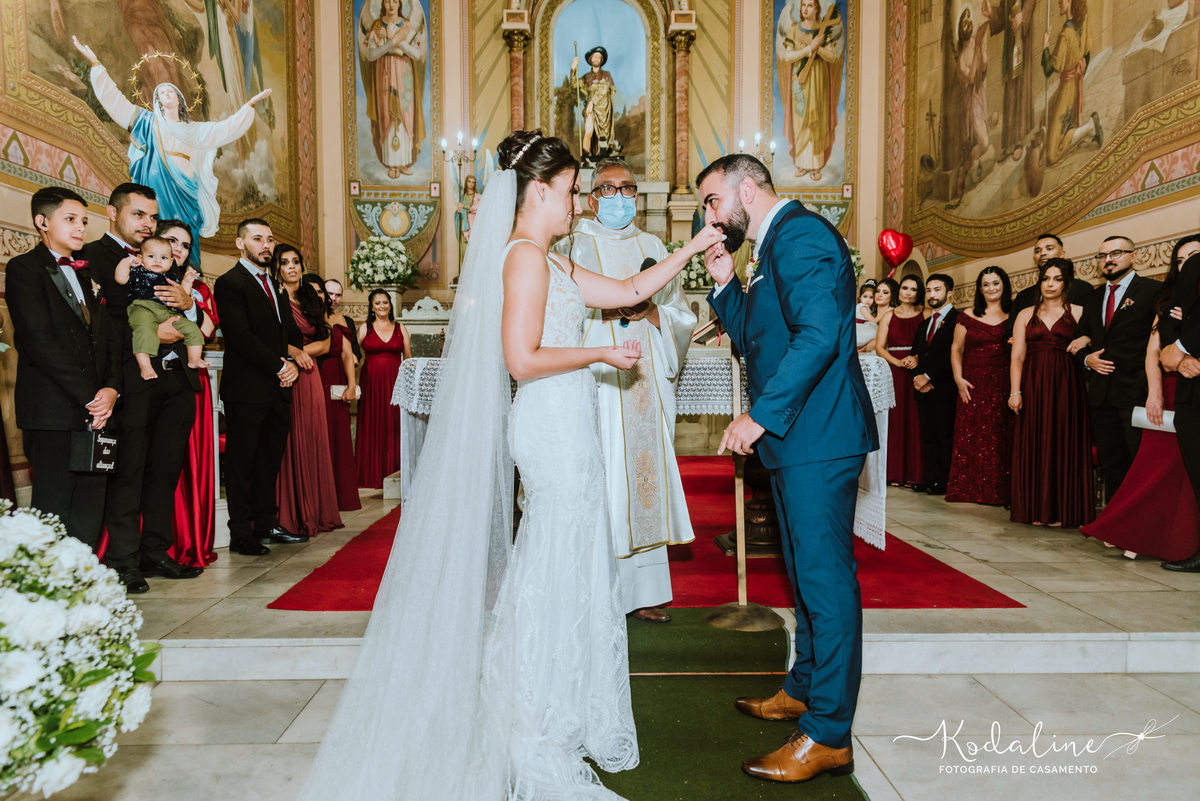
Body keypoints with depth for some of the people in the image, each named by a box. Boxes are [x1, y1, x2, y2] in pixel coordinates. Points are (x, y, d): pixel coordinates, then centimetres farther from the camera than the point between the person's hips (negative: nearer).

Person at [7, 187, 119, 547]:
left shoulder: (85, 273, 21)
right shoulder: (24, 268, 0)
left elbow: (108, 337, 14)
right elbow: (40, 342, -10)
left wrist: (110, 388, -4)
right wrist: (89, 396, -13)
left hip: (93, 409, 6)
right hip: (53, 410, -6)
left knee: (89, 510, 5)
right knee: (53, 508, -4)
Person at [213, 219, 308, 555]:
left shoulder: (274, 285, 19)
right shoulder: (230, 283, -7)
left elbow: (287, 329, 21)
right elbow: (241, 337, -16)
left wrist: (293, 355, 0)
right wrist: (279, 367, -14)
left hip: (278, 388, 8)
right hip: (247, 388, -8)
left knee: (270, 460, 13)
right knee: (242, 462, 1)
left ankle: (267, 524, 23)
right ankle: (241, 534, 8)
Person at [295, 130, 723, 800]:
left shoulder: (545, 261, 17)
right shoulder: (526, 256, -13)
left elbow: (629, 291, 19)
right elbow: (522, 359, -21)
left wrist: (691, 250, 19)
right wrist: (602, 354, -12)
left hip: (559, 426, 10)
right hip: (555, 425, -10)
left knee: (553, 569, 17)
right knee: (561, 572, -1)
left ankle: (527, 714, 32)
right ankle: (541, 742, 14)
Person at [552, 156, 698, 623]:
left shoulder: (653, 247, 17)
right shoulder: (571, 247, 7)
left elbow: (683, 317, 14)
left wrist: (652, 313, -5)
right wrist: (603, 308, -14)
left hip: (646, 379, 4)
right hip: (594, 378, -4)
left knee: (645, 472, 4)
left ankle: (642, 591, 13)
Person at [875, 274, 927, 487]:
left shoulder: (925, 314, 8)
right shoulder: (888, 316, 12)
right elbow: (879, 347, 5)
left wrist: (916, 358, -19)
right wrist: (898, 362, -11)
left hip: (917, 372, -1)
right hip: (893, 372, 1)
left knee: (914, 421, -3)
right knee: (894, 420, -2)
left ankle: (914, 473, 2)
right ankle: (895, 472, 2)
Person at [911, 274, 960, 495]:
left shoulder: (958, 319, -5)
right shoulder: (923, 324, 22)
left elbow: (954, 355, -14)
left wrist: (928, 376, -13)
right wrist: (917, 378, 1)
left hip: (945, 389, -7)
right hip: (923, 390, 7)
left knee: (947, 438, -5)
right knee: (928, 438, 7)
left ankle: (948, 483, -1)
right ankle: (932, 481, 10)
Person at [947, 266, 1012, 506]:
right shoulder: (968, 317, 8)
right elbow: (956, 349, 9)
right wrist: (959, 379, -1)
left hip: (1003, 386, 0)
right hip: (974, 386, 0)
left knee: (1000, 439, -2)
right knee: (970, 438, -1)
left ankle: (1000, 492, 6)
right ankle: (970, 490, 8)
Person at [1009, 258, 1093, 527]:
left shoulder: (1079, 313, 7)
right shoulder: (1026, 315, 11)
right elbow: (1017, 357, 4)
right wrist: (1015, 391, -4)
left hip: (1065, 386, -1)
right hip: (1033, 386, 2)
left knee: (1063, 444, 0)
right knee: (1034, 444, 1)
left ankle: (1061, 510, 6)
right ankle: (1037, 510, 8)